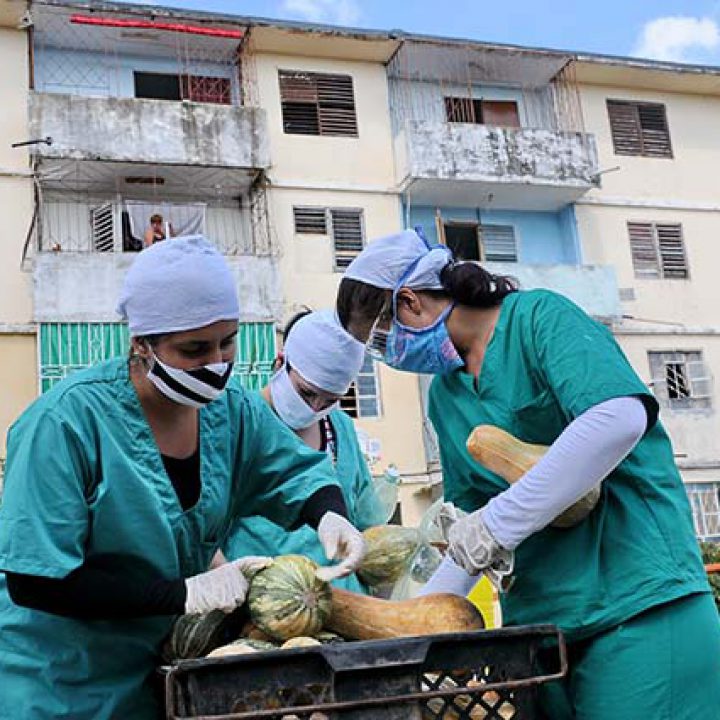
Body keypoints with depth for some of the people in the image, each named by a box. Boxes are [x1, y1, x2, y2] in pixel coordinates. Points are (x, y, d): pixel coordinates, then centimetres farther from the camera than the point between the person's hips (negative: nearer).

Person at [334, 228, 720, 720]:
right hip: (539, 617, 7)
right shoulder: (444, 394, 15)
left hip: (639, 602, -6)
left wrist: (498, 522, -23)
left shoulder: (539, 316, -7)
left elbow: (621, 417, -25)